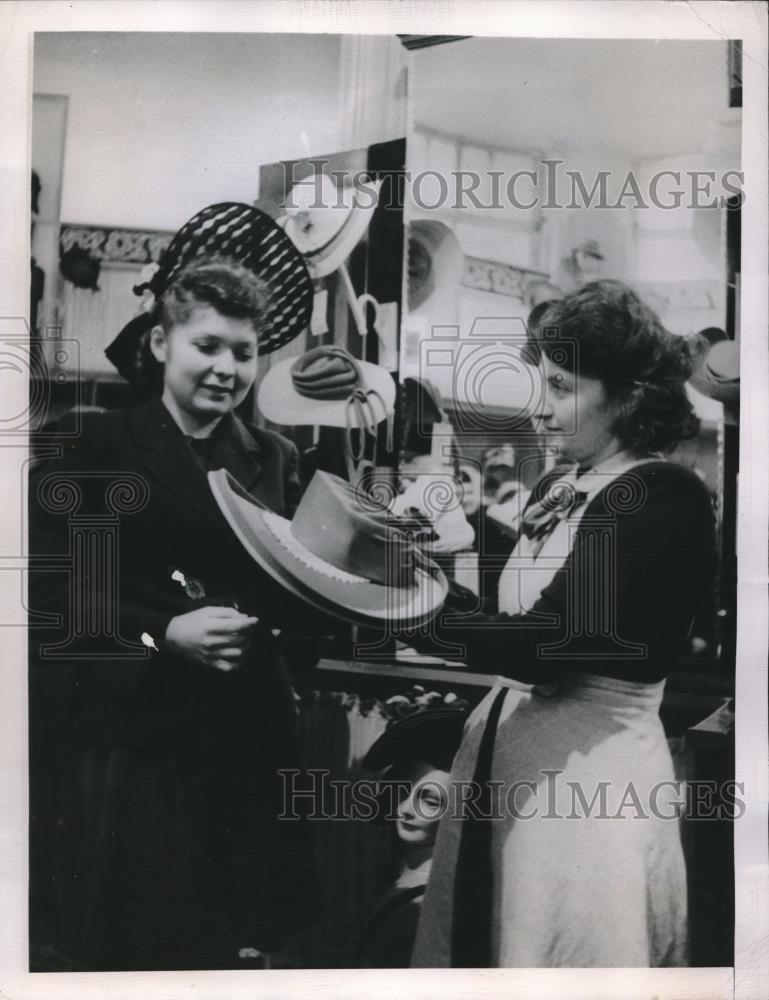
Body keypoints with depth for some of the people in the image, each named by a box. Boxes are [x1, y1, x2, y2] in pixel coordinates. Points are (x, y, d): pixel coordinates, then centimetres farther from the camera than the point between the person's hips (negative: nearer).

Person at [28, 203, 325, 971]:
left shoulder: (273, 459, 9)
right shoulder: (93, 448, -4)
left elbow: (300, 598, 8)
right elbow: (49, 598, -9)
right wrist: (160, 633, -19)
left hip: (248, 740, 4)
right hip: (128, 742, -3)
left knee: (237, 945, 9)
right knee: (129, 946, 6)